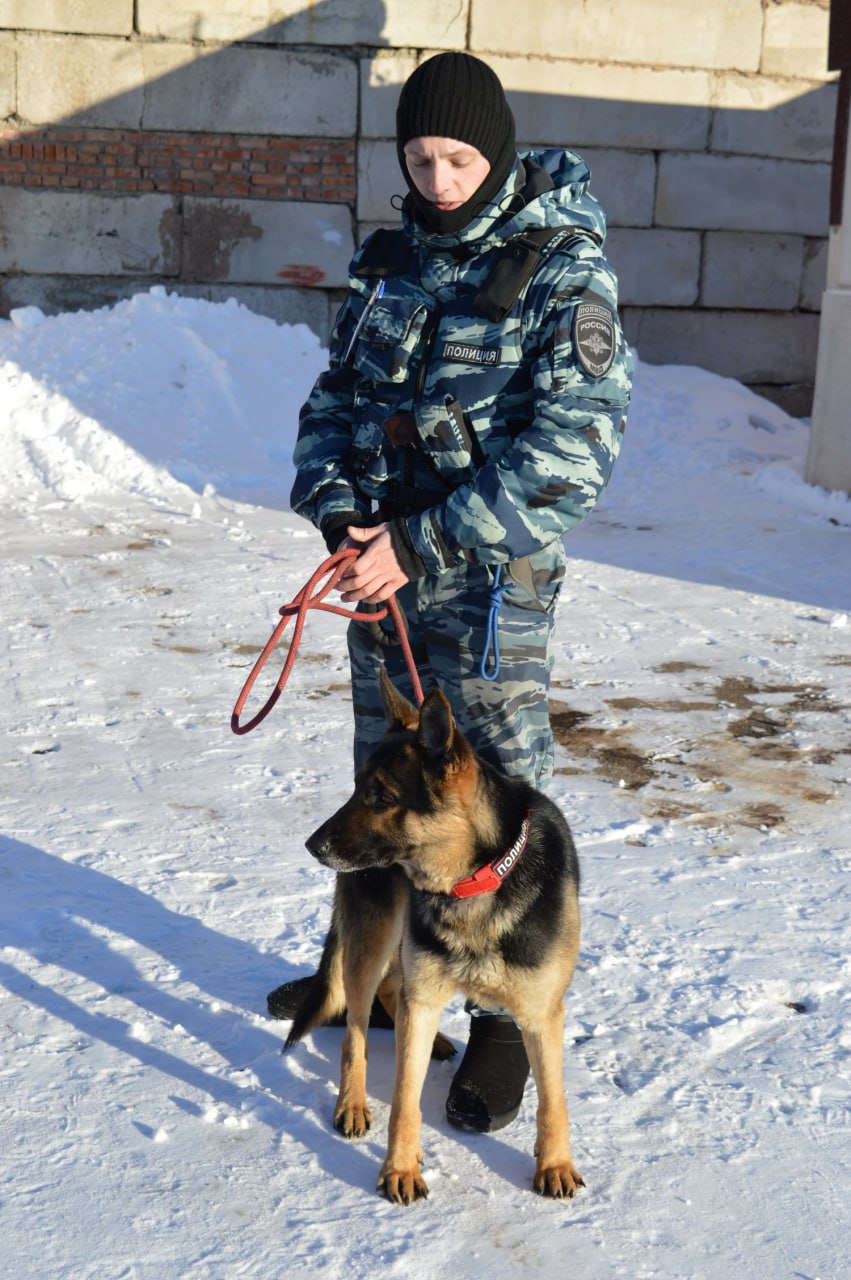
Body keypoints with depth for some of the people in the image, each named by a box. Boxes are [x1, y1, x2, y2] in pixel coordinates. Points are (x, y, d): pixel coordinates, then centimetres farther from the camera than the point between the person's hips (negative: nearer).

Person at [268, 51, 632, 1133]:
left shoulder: (563, 270, -12)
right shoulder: (392, 256, 8)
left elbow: (574, 448, -19)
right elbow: (336, 395, 12)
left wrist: (427, 545, -21)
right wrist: (338, 509, -8)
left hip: (489, 583, -6)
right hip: (381, 567, 6)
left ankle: (506, 1025, 15)